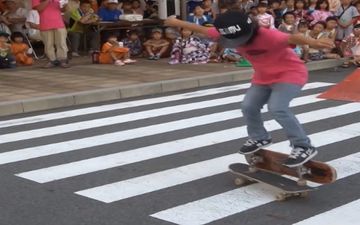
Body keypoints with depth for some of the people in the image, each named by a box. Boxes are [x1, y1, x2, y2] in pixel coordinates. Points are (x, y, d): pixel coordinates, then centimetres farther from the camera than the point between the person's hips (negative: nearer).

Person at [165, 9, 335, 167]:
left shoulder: (268, 35, -37)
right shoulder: (226, 33, -14)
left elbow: (292, 38, -57)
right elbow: (202, 30, 0)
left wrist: (311, 42, -78)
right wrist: (177, 23, 12)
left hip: (290, 73, -8)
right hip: (264, 77, 8)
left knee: (277, 108, -24)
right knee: (248, 107, 5)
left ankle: (304, 147, -15)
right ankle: (259, 138, 31)